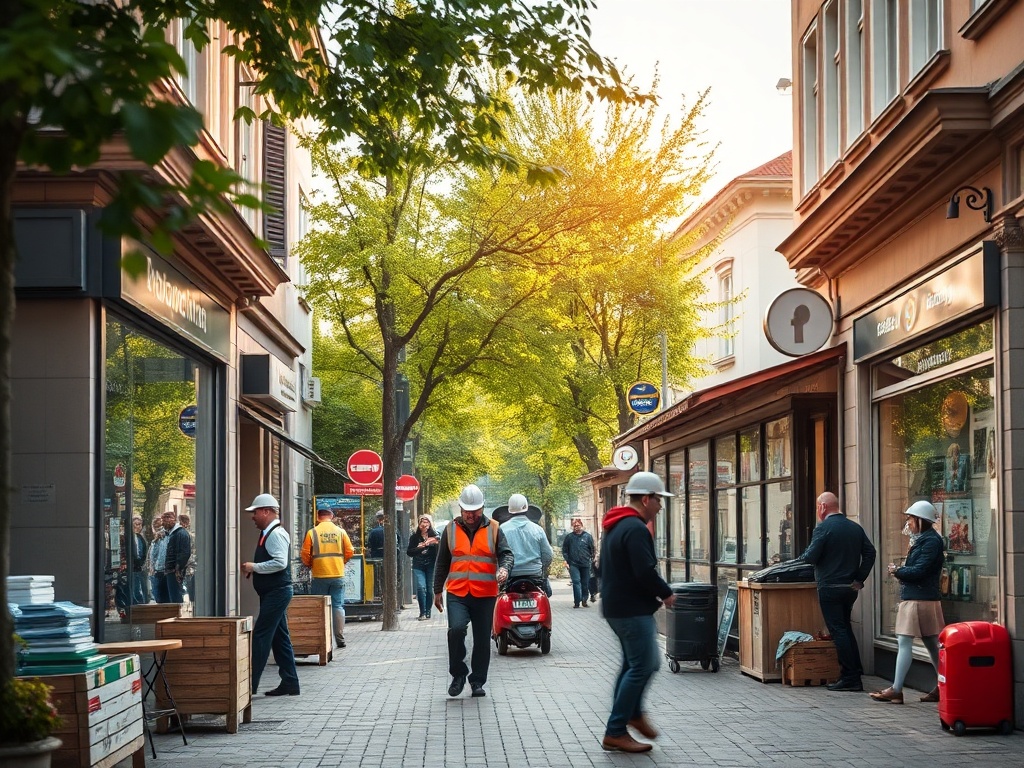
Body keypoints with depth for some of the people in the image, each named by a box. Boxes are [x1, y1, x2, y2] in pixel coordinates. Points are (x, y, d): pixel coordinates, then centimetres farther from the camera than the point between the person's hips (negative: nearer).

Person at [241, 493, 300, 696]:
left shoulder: (276, 534, -15)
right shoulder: (267, 533, 16)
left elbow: (280, 563, -24)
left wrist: (254, 567, -17)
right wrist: (252, 569, 10)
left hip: (276, 592, -10)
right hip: (271, 593, 10)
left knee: (260, 636, -9)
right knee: (279, 638, 12)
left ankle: (250, 684, -9)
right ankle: (290, 683, 15)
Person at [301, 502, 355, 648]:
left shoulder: (312, 532, -4)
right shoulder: (340, 532, 1)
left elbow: (305, 554, -5)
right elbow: (349, 552, 1)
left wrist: (309, 565, 15)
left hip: (319, 576, -1)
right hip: (338, 575, 1)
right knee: (338, 606, 7)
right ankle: (340, 639, 4)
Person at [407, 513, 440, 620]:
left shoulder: (434, 535, 2)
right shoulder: (414, 537, 5)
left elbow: (439, 551, -1)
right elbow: (409, 552, 2)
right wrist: (419, 548, -11)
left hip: (431, 565, 0)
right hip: (418, 566, 0)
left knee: (430, 588, 2)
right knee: (421, 587, -12)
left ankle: (428, 612, 14)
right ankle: (423, 612, -8)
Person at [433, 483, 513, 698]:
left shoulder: (493, 529, 5)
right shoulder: (451, 529, 8)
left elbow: (506, 554, -1)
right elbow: (442, 563, 15)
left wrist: (504, 568, -24)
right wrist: (438, 591, 16)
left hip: (485, 594, 1)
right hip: (457, 593, 0)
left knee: (482, 639, 6)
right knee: (456, 629, -21)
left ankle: (478, 681, 21)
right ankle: (458, 674, -3)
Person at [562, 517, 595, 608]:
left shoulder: (588, 536, 6)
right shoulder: (569, 537, 7)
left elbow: (592, 549, 10)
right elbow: (564, 550, 10)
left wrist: (592, 559, 3)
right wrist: (566, 560, 0)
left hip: (585, 564, 1)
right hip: (573, 564, -1)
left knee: (585, 583, 7)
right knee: (576, 582, -12)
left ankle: (584, 600, 21)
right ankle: (577, 601, -14)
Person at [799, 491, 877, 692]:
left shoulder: (823, 528, -12)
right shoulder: (856, 528, 9)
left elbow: (810, 557, -15)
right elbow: (870, 552, 5)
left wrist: (804, 555, 8)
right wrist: (860, 578, 6)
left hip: (830, 587, -7)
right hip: (850, 588, 7)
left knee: (838, 631, -4)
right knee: (846, 628, 18)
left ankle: (850, 678, -6)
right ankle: (856, 674, 17)